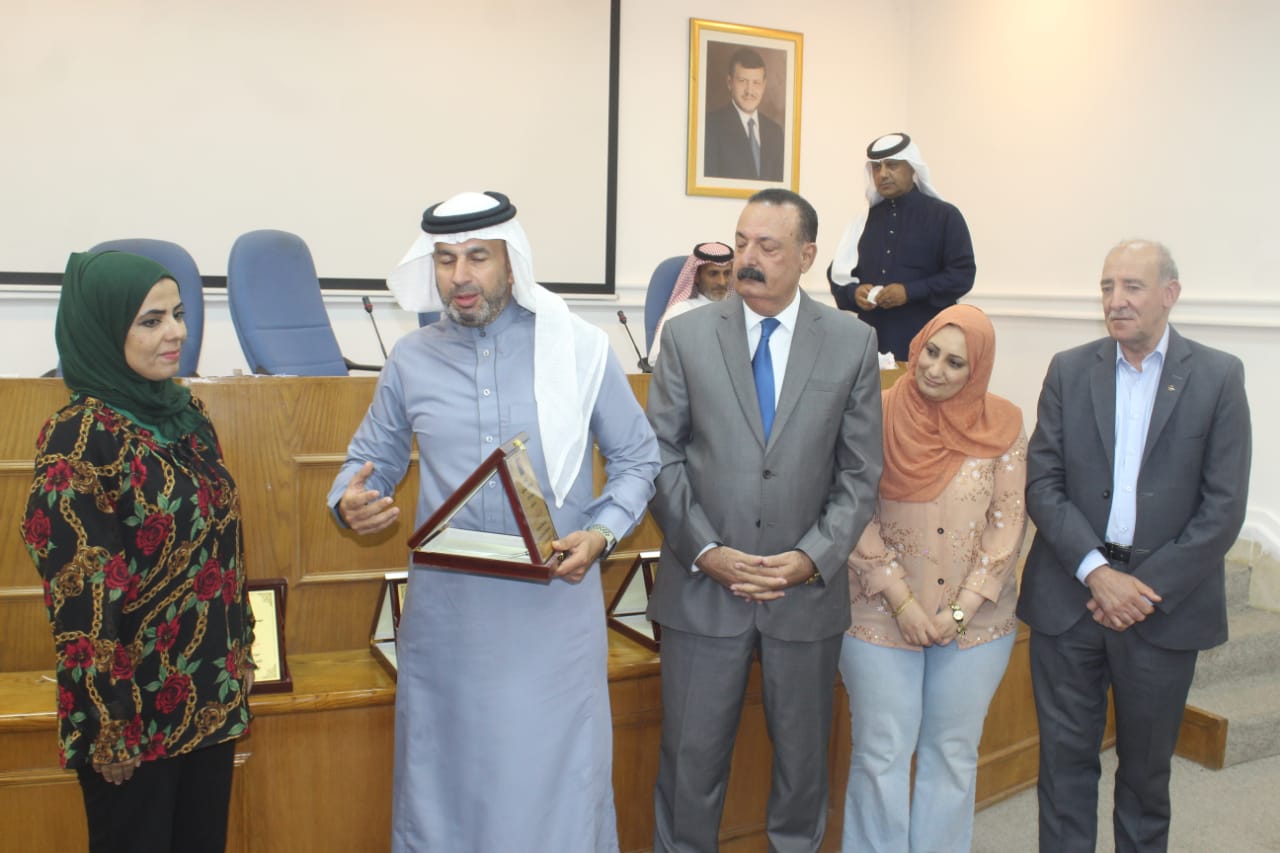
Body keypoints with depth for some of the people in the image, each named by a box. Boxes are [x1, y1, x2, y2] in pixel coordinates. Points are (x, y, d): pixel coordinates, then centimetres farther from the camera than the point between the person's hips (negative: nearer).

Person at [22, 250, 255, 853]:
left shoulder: (187, 413, 4)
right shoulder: (80, 436, -17)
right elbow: (77, 594, -18)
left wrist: (241, 652, 13)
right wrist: (107, 724, -17)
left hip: (212, 694, 7)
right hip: (135, 708, -6)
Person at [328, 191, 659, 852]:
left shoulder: (580, 349, -2)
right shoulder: (410, 361, 4)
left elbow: (637, 459, 4)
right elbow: (370, 461, 13)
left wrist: (602, 534, -13)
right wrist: (349, 503, -10)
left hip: (555, 605, -2)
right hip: (445, 608, 2)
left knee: (555, 774, 7)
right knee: (445, 771, 14)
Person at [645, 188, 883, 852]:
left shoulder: (853, 343, 1)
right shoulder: (687, 336, 0)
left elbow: (861, 472, 1)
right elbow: (662, 456, -1)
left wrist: (813, 557, -10)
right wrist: (705, 551, -10)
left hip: (808, 588, 1)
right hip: (702, 588, 0)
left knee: (803, 755, 15)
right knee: (691, 757, 8)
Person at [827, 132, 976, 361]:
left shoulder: (944, 216, 2)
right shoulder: (863, 220, 15)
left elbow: (962, 274, -4)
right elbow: (838, 273, 15)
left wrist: (910, 292, -16)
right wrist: (854, 292, -8)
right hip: (872, 341, 4)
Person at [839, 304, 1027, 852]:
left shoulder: (1002, 425, -3)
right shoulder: (878, 416, -7)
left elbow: (1008, 524, -3)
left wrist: (960, 610, -9)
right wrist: (901, 601, -12)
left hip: (974, 619, 2)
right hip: (883, 615, -1)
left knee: (954, 755, 14)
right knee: (881, 755, 7)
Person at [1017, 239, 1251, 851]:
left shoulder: (1218, 377, -1)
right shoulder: (1069, 370, 3)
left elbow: (1223, 507, -6)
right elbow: (1041, 484, -2)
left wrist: (1148, 588, -12)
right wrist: (1097, 571, -14)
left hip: (1164, 603, -1)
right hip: (1069, 595, 1)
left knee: (1147, 766, 14)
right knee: (1065, 758, 9)